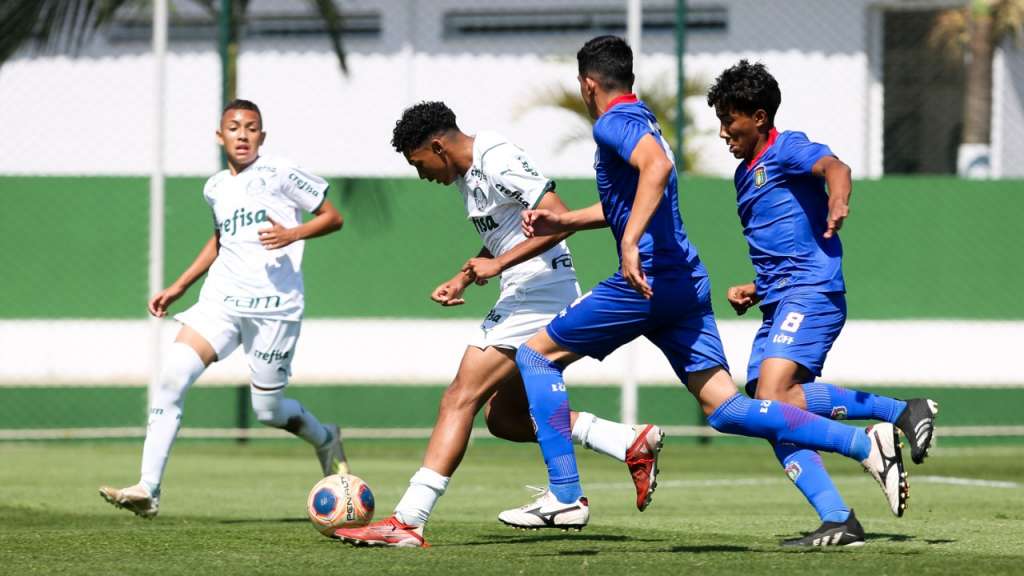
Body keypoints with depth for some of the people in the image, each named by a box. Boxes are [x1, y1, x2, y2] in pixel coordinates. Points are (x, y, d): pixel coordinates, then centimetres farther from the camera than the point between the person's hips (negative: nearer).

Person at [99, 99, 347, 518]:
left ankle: (325, 440, 37)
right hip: (221, 299, 4)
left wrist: (293, 234, -17)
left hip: (274, 306, -4)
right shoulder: (216, 189, 14)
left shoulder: (280, 174, -3)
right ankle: (147, 489, -18)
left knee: (268, 411, 2)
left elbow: (333, 218, 1)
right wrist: (178, 288, 27)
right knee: (172, 375, -17)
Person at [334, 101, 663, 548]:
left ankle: (408, 521, -17)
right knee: (503, 417, 12)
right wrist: (462, 278, 15)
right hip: (525, 298, 11)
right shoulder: (466, 171, 15)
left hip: (539, 291, -11)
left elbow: (559, 220, -23)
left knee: (460, 398, -13)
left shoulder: (499, 160, -16)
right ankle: (633, 444, 9)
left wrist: (497, 265, -23)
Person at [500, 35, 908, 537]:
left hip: (647, 279, -9)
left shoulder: (614, 123, -7)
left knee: (536, 355, 5)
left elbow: (657, 166, -29)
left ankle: (564, 497, 0)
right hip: (686, 283, 9)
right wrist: (560, 222, 34)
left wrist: (630, 243, -35)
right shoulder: (642, 121, 23)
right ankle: (866, 445, -8)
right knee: (724, 408, 3)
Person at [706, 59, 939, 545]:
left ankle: (903, 412, -22)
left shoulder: (786, 149, -2)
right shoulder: (746, 176, 25)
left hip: (811, 292, -9)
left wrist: (837, 202, -47)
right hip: (777, 306, 9)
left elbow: (835, 168, -25)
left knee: (774, 398, -28)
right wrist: (752, 291, 18)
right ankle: (837, 520, -9)